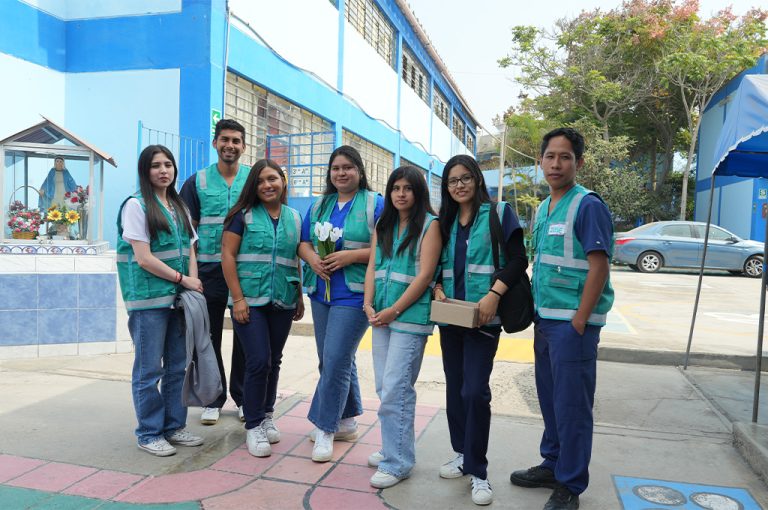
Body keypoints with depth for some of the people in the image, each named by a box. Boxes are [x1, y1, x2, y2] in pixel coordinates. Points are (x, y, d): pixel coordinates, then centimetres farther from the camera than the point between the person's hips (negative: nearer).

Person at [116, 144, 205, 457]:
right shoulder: (136, 205, -6)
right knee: (149, 369, 1)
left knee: (178, 366, 10)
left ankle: (174, 426, 22)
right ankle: (149, 433, 14)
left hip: (179, 297, 6)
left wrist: (193, 283, -3)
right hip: (149, 299, -6)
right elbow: (144, 259, -12)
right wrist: (182, 279, -9)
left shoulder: (179, 207, 15)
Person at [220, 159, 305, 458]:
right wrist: (238, 298, -12)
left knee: (273, 362, 11)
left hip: (283, 302, 4)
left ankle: (266, 416, 29)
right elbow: (227, 256, -6)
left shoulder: (294, 218, 10)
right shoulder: (244, 215, -1)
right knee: (259, 361, -7)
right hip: (250, 301, -4)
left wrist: (300, 298, 14)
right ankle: (253, 426, 8)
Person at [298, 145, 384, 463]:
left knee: (335, 361, -9)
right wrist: (312, 258, -9)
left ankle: (325, 428, 7)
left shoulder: (375, 204, -4)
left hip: (354, 295, -6)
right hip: (321, 292, 7)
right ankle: (347, 422, 30)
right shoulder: (319, 205, 14)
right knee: (334, 361, 14)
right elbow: (303, 243, 13)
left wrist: (351, 255, -19)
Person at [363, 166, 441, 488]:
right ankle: (394, 448, 27)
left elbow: (425, 275, -11)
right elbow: (372, 268, 11)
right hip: (381, 315, 6)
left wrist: (394, 311, -14)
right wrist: (369, 305, -3)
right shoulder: (383, 226, 15)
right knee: (385, 387, 12)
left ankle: (397, 462, 4)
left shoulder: (430, 225, -4)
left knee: (396, 389, -7)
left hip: (410, 316, -6)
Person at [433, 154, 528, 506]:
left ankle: (478, 471, 5)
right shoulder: (445, 222, 13)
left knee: (475, 391, -9)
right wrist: (437, 288, -4)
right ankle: (463, 455, 29)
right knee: (454, 389, 12)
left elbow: (518, 260, -8)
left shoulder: (498, 214, -2)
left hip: (483, 319, -5)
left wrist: (493, 295, -20)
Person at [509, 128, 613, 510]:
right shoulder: (543, 209, 13)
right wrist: (537, 314, 13)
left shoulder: (588, 205, -11)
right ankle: (553, 464, 33)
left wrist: (579, 321, -17)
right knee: (549, 398, 17)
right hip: (545, 320, 8)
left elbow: (599, 266, -16)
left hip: (573, 323, -8)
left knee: (571, 405, 2)